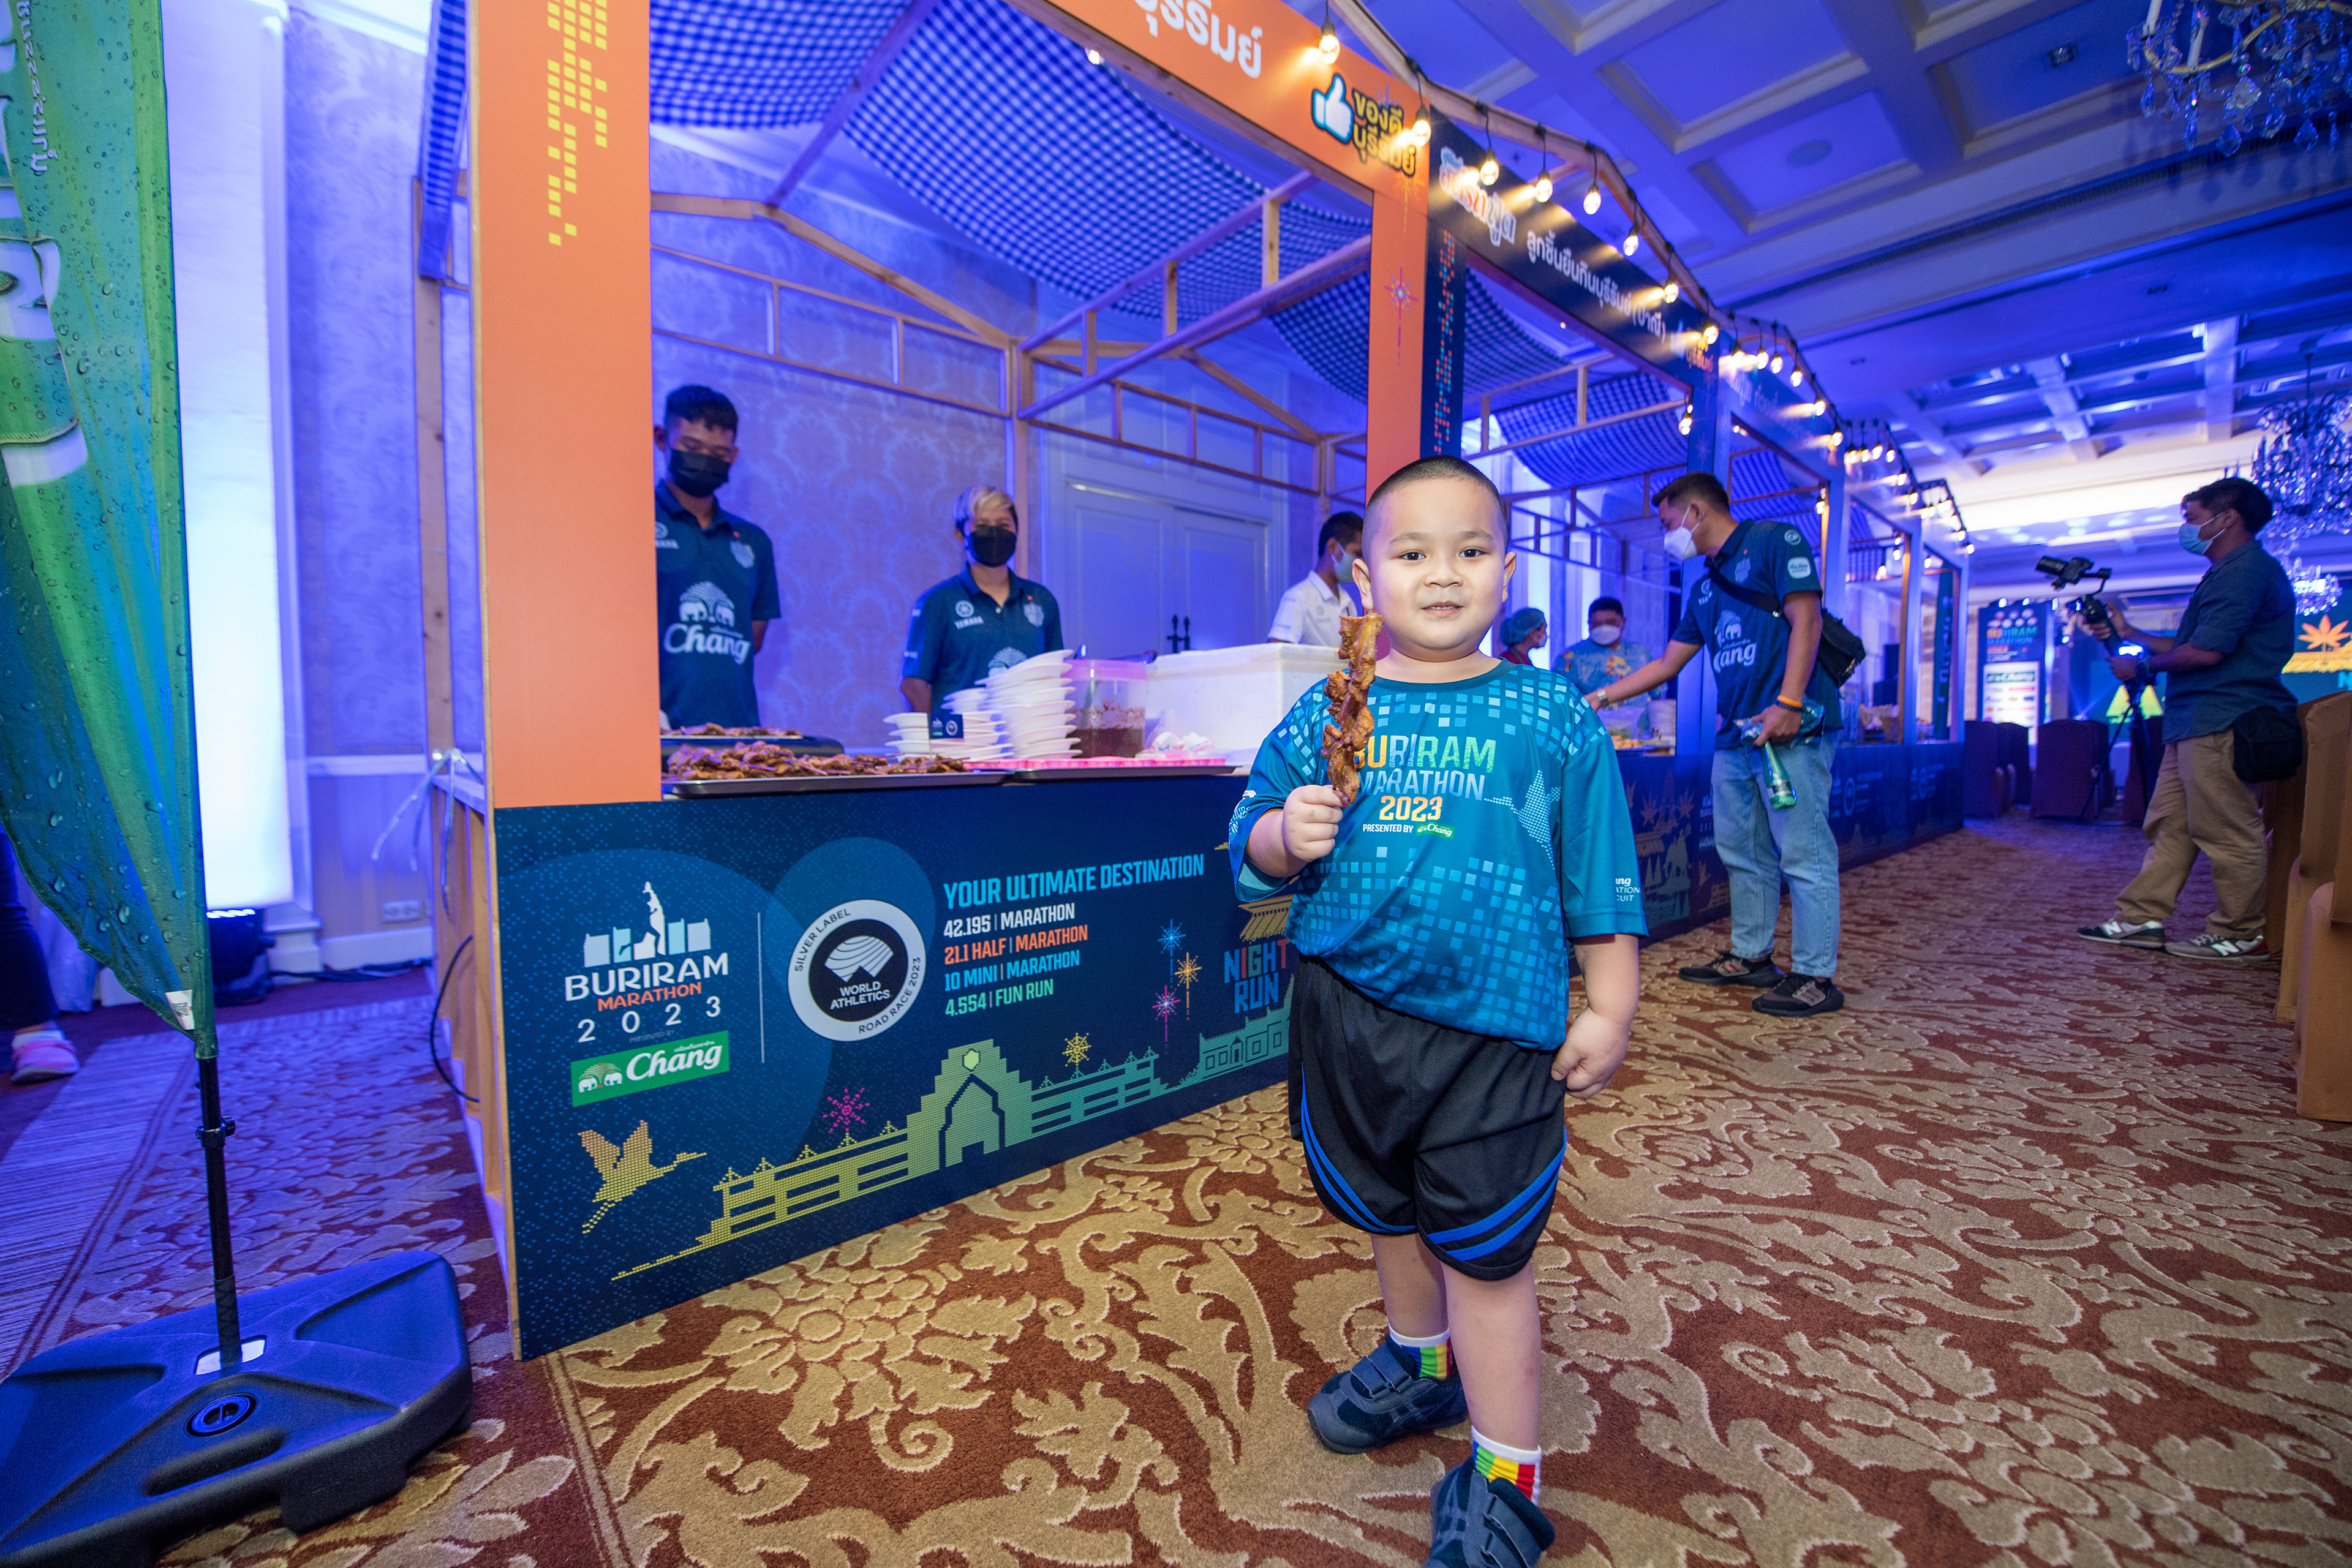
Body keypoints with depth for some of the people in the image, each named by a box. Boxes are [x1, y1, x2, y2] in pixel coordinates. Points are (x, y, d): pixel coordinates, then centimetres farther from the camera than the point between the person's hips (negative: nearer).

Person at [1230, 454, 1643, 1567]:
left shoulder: (1553, 718, -3)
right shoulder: (1324, 716, 0)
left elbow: (1601, 883, 2)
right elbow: (1253, 853, 5)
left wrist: (1607, 1013, 2)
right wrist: (1285, 834, -17)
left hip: (1491, 1028, -3)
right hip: (1346, 1009, 4)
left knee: (1484, 1252, 8)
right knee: (1389, 1215, 24)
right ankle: (1421, 1363, 52)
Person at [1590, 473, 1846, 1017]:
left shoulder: (1774, 541, 1)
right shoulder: (1705, 588, 23)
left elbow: (1805, 620, -11)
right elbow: (1666, 664, 25)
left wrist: (1787, 705, -20)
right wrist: (1599, 697, 20)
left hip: (1791, 727, -8)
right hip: (1735, 734, 8)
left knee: (1804, 854, -5)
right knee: (1742, 853, 11)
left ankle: (1816, 977, 2)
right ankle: (1750, 956, 22)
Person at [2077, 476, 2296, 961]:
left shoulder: (2248, 569, -10)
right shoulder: (2227, 574, 23)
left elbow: (2205, 652, -18)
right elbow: (2187, 647, 25)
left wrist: (2141, 666, -3)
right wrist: (2129, 633, 24)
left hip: (2222, 722, -11)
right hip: (2195, 721, 11)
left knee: (2226, 833, -4)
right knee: (2168, 823, 8)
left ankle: (2238, 935, 4)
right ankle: (2142, 918, 11)